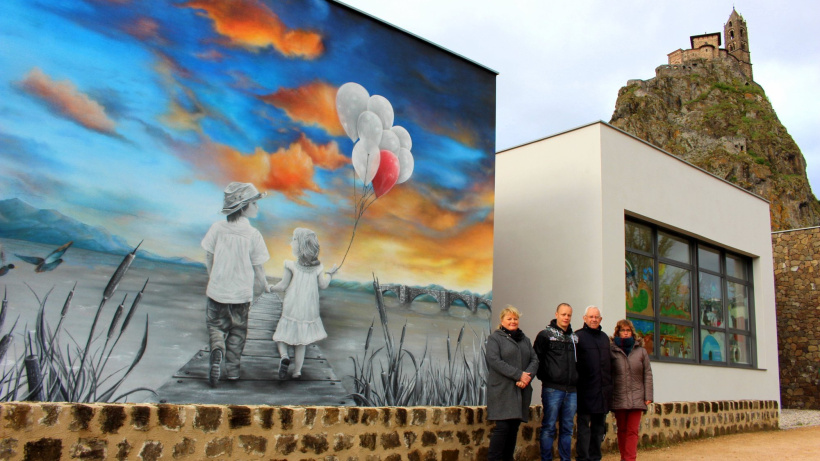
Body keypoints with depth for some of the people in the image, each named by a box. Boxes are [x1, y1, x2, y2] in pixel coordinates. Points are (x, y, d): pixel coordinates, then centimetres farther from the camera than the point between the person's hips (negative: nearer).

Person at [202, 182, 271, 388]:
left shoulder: (217, 228, -7)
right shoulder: (253, 234, -14)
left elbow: (208, 259, 2)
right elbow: (257, 267, -8)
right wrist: (264, 283, 11)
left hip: (217, 291, 1)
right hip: (241, 293, -1)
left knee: (216, 324, 18)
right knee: (237, 330, 17)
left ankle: (217, 349, -12)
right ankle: (232, 369, 23)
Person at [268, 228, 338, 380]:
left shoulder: (292, 265, -13)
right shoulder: (318, 267, -2)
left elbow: (283, 286, -6)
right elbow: (323, 285, 6)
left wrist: (271, 287, 14)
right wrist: (330, 274, 24)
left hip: (291, 310, -3)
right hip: (309, 311, 3)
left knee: (282, 335, 10)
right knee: (301, 342, 14)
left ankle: (284, 356, -16)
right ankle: (297, 371, 16)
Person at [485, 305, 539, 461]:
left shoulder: (525, 339, 21)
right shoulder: (495, 338, 2)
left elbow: (534, 360, 12)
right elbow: (494, 361, -11)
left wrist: (527, 376, -9)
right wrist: (519, 374, -15)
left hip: (521, 390, 5)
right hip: (502, 390, -5)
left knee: (514, 428, 5)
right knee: (503, 426, -11)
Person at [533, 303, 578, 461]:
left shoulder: (574, 337, 15)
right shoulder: (546, 334, -1)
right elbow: (536, 358, -3)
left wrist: (577, 378, 11)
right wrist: (544, 376, -6)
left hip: (571, 390, 5)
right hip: (552, 388, -5)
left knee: (567, 428, 11)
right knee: (549, 427, -2)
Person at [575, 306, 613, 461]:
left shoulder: (605, 337, 16)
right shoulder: (578, 336, -4)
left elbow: (609, 362, 19)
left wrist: (609, 383, 12)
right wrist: (576, 383, -14)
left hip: (603, 390, 6)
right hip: (586, 390, -6)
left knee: (599, 426, 12)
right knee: (584, 425, 0)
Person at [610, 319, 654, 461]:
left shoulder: (641, 351, 7)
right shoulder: (612, 350, 3)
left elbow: (647, 374, 6)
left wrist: (648, 396, -1)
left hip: (636, 397, 0)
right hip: (619, 397, 0)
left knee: (632, 431, -3)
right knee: (622, 430, 9)